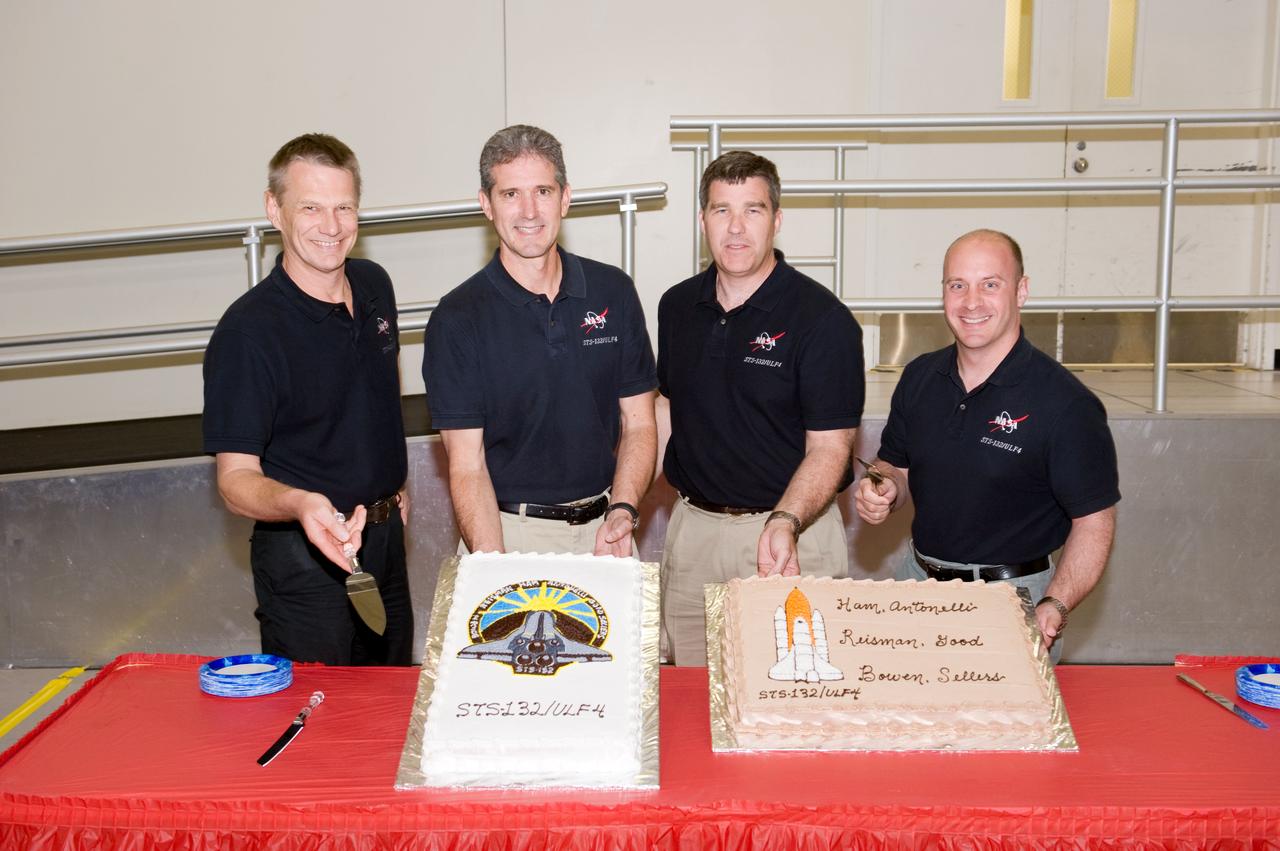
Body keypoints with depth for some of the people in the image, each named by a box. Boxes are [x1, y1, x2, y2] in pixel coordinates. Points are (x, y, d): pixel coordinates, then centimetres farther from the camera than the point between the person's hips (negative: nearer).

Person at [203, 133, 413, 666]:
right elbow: (236, 478, -21)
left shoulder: (374, 286, 1)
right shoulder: (247, 330, -20)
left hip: (385, 537, 7)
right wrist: (300, 503, -40)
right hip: (305, 558, -7)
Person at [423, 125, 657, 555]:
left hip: (602, 527, 2)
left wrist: (622, 511, -11)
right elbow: (466, 463, -10)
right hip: (506, 532, -2)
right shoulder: (457, 318, -7)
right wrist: (493, 564, -24)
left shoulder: (614, 291, 2)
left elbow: (638, 424, 5)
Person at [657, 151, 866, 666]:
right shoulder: (678, 306, 6)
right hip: (692, 526, 5)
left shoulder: (823, 319, -11)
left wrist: (785, 522, -31)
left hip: (791, 532, -5)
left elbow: (828, 449, -14)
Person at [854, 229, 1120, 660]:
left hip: (1013, 596, -4)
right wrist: (883, 492, -8)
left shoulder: (1066, 403, -15)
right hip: (918, 578, 5)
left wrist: (1055, 606, -25)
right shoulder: (919, 378, 2)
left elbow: (1094, 520, -12)